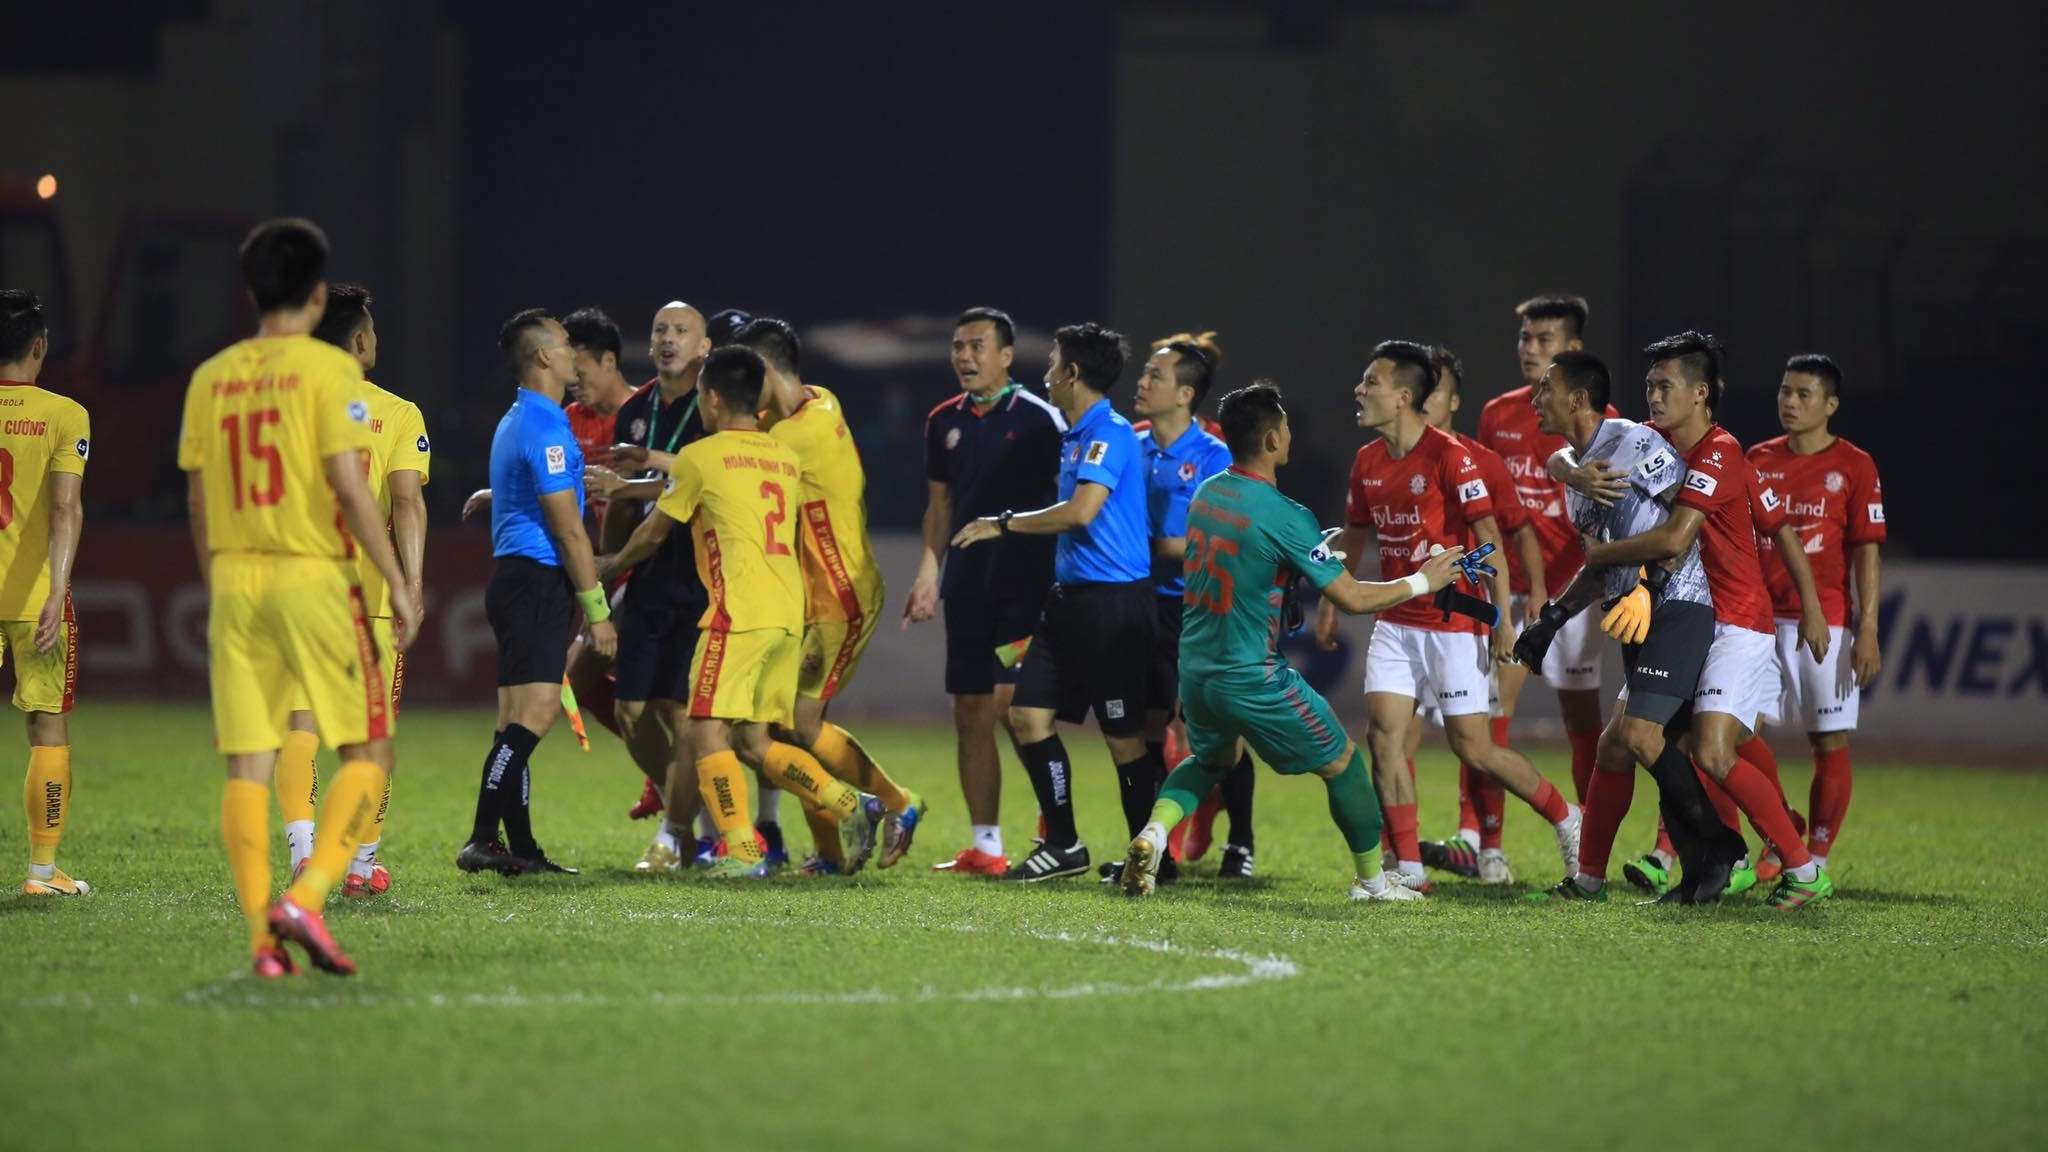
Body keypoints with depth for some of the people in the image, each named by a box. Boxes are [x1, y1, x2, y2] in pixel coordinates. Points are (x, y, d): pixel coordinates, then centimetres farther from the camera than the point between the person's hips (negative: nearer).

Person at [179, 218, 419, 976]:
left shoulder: (211, 378, 9)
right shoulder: (326, 369, -6)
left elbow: (197, 500, 12)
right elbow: (348, 486, -12)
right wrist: (397, 581, -6)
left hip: (235, 580, 5)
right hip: (315, 575, -5)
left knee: (247, 765, 4)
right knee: (366, 754, 4)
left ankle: (262, 937, -1)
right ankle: (305, 898, -13)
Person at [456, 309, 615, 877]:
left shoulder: (518, 421, 18)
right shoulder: (545, 429, -14)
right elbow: (567, 530, -15)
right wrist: (597, 609, -12)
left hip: (515, 577, 11)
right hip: (537, 580, -11)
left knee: (517, 721, 9)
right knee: (535, 714, -16)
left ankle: (520, 847, 11)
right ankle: (482, 841, -21)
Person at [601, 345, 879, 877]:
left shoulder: (700, 457, -1)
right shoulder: (786, 458, 19)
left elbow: (653, 534, 10)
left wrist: (611, 565, 29)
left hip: (739, 613, -7)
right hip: (790, 613, 7)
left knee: (708, 731, -6)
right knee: (755, 741, 12)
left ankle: (742, 850, -15)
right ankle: (851, 807, 0)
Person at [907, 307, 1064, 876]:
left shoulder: (1039, 418, -5)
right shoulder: (945, 422, 13)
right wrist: (929, 573, 12)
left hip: (1025, 587, -6)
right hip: (967, 587, 6)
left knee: (1010, 703, -15)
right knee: (971, 713, 5)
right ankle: (984, 846, 10)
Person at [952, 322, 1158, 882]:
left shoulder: (1110, 433, -14)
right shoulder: (1076, 435, 16)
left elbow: (1081, 511, -24)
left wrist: (1004, 524, -14)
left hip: (1112, 600, -10)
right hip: (1072, 598, 10)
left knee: (1124, 736, -3)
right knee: (1028, 713, 6)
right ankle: (1062, 845, 13)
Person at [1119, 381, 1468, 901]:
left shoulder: (1207, 493, 2)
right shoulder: (1284, 516, -19)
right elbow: (1353, 598, -15)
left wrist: (1323, 547, 27)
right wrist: (1422, 582, 0)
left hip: (1195, 668, 7)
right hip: (1252, 678, -7)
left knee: (1211, 758, 32)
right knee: (1341, 761, 13)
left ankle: (1153, 833, 6)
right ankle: (1371, 879, 24)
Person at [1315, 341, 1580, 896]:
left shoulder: (1449, 456, -15)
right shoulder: (1367, 461, 6)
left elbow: (1488, 535, -15)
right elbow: (1354, 536, 21)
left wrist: (1503, 616, -18)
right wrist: (1329, 603, 20)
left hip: (1452, 621, -7)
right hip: (1395, 621, 7)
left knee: (1472, 746, -3)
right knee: (1383, 733, -6)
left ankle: (1565, 819, 18)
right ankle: (1409, 868, -2)